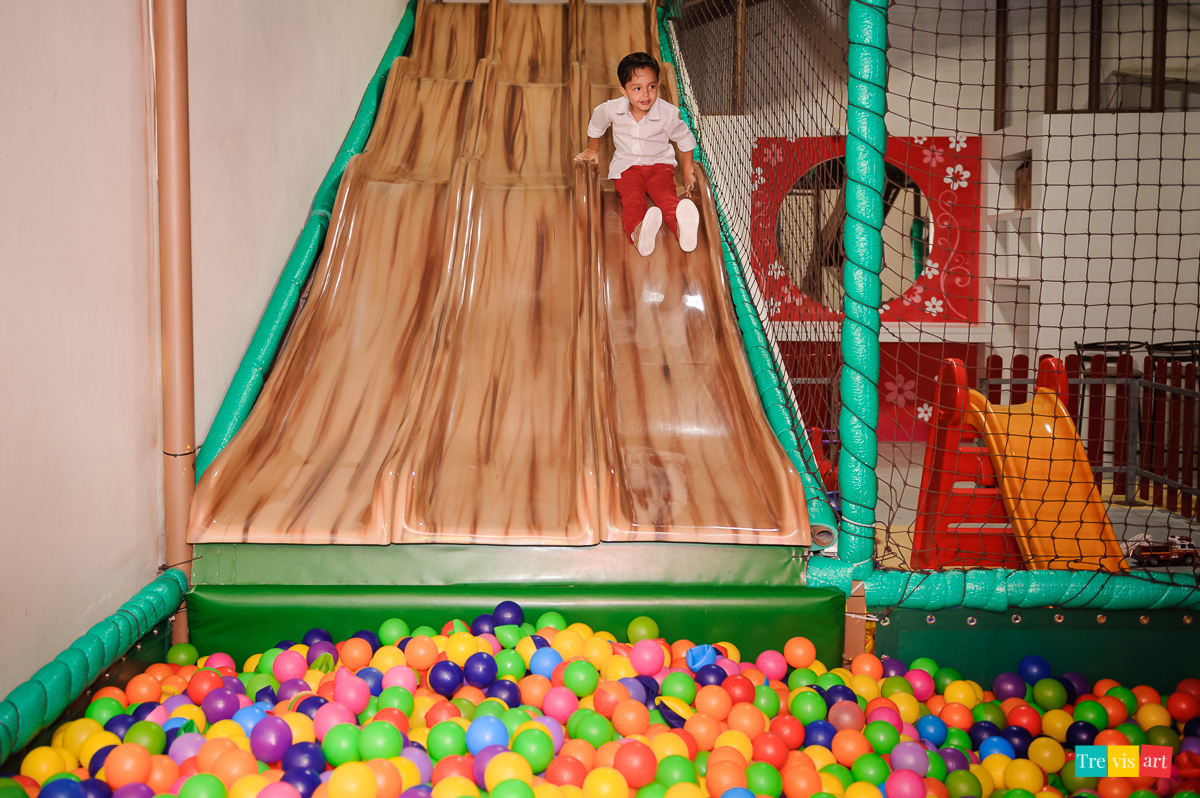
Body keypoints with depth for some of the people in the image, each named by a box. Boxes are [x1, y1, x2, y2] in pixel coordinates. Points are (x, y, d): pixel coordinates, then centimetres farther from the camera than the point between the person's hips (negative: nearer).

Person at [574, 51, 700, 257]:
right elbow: (595, 124, 15)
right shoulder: (611, 109, -11)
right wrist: (593, 150, 30)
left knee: (665, 196, -30)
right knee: (632, 199, -30)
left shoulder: (667, 113, -15)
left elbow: (685, 139, 3)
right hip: (626, 166, 1)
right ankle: (637, 232, -61)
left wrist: (688, 171, 6)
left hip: (659, 164, 0)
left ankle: (682, 227, -58)